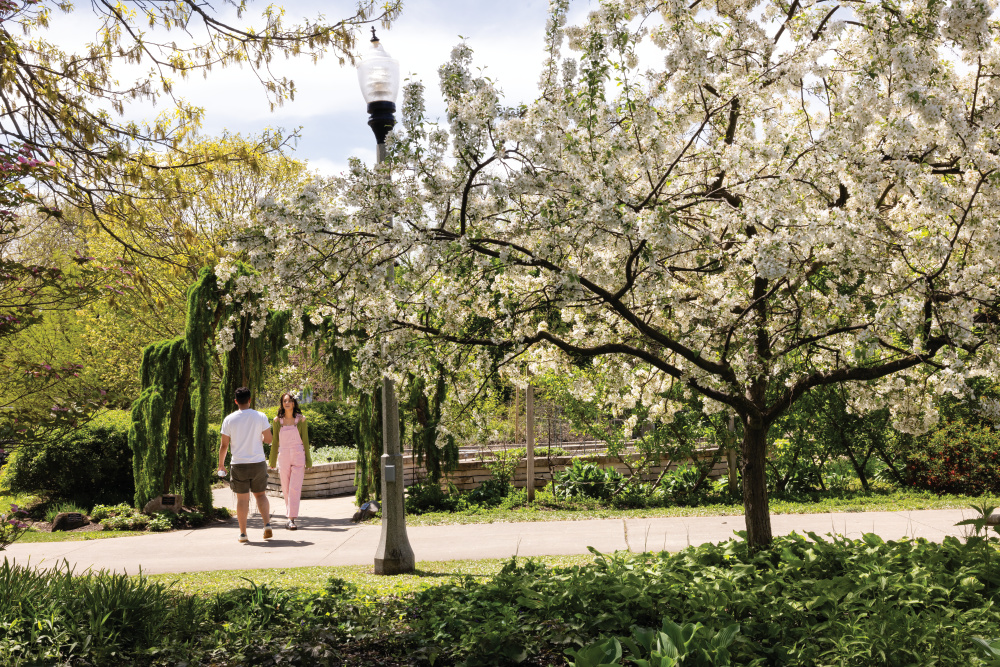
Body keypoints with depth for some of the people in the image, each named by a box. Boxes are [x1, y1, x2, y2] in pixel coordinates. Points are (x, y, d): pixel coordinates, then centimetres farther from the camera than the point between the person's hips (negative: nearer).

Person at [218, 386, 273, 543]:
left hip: (238, 464, -1)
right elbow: (268, 439, -1)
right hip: (258, 463, 1)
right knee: (260, 495, 15)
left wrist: (221, 464, 11)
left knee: (242, 499, 5)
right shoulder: (261, 417, -3)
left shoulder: (229, 419, -3)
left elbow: (224, 445, -1)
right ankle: (267, 524, -1)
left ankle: (243, 533, 6)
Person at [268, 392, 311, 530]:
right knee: (285, 489, 7)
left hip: (298, 457, -2)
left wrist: (308, 461, 2)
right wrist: (272, 462, 11)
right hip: (283, 457, 2)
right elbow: (274, 442, 9)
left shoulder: (301, 420, 0)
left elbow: (305, 441, 3)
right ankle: (290, 516, 21)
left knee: (295, 488, -10)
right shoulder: (277, 421, 3)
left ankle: (291, 519, -12)